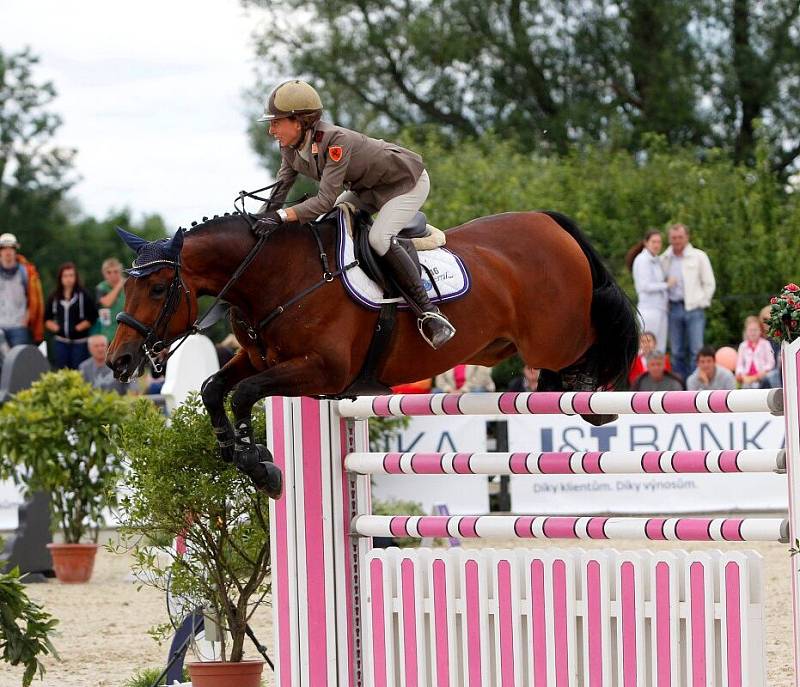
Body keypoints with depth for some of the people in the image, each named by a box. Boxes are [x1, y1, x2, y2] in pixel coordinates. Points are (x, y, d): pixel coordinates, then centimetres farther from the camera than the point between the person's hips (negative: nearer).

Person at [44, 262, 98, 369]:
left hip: (79, 342, -3)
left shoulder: (83, 295, -3)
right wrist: (55, 327, -4)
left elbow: (92, 317, -4)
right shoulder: (54, 297, 7)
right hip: (61, 342, 3)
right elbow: (47, 318, 13)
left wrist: (78, 328, -10)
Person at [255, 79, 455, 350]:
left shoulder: (335, 140, -37)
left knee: (379, 238, -29)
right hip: (368, 186, 9)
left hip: (408, 182, -9)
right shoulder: (290, 146, -11)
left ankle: (429, 314, -24)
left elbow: (326, 200, -40)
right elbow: (281, 186, -4)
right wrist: (262, 216, -21)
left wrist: (280, 216, -48)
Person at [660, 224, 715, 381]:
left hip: (693, 308, -3)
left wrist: (701, 303, -1)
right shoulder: (664, 259, 10)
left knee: (696, 350, -9)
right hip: (674, 308, 3)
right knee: (677, 352, 4)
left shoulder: (698, 256, 3)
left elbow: (709, 283, 5)